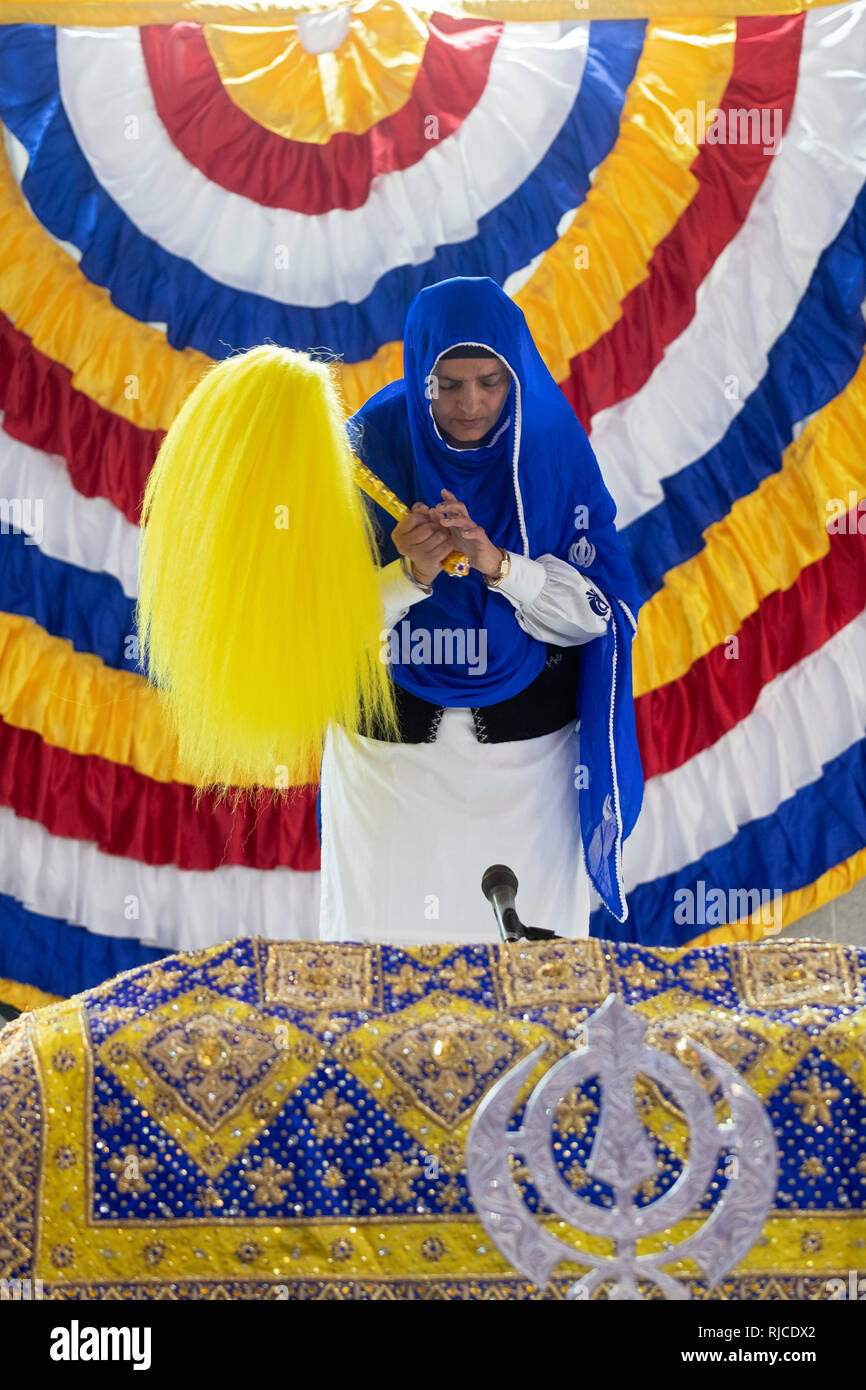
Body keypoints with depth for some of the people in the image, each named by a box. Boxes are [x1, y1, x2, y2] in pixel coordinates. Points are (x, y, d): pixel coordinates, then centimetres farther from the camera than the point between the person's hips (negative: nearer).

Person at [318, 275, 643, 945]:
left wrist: (495, 562, -24)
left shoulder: (553, 445, -5)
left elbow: (597, 611, -9)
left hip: (527, 747, 1)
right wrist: (411, 575, -27)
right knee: (388, 919, 8)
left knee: (526, 931, 9)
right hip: (391, 746, 0)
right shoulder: (373, 444, -7)